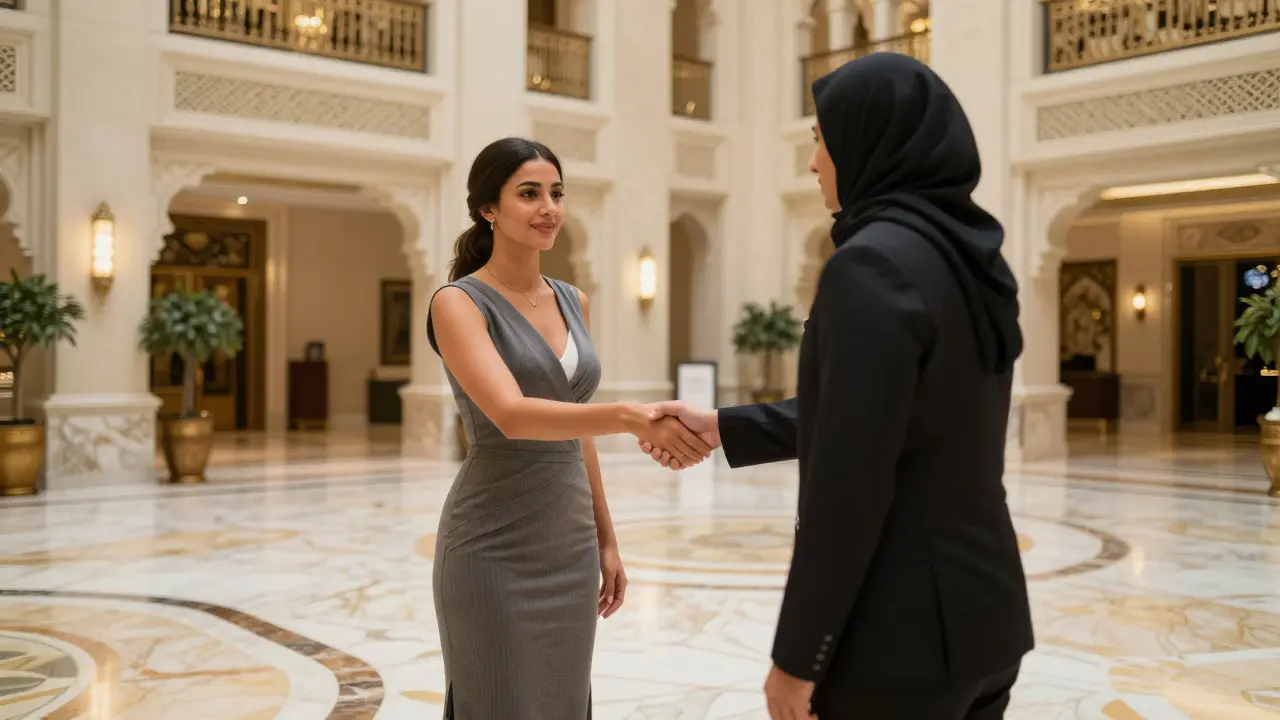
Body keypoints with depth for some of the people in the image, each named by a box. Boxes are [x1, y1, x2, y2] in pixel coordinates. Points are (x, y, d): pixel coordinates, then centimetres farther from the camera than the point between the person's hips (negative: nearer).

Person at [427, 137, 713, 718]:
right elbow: (512, 415, -28)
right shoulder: (458, 302, -11)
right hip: (494, 549, -6)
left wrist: (605, 538, 15)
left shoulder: (572, 302, 9)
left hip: (569, 548, 6)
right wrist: (630, 418, -41)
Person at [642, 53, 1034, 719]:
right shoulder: (969, 256, 8)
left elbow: (848, 483, -22)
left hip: (898, 634, -8)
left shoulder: (873, 264, -20)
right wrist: (723, 428, 22)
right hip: (983, 609, 9)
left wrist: (797, 655, -14)